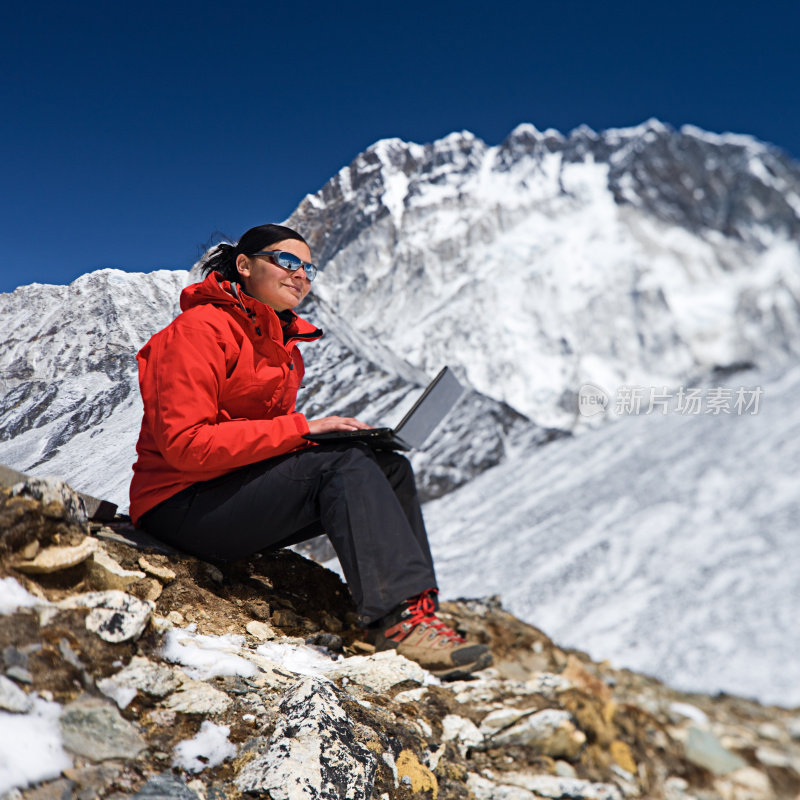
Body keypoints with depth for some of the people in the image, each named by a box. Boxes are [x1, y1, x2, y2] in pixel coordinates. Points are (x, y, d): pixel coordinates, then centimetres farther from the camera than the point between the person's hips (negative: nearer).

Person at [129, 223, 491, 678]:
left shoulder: (286, 345, 15)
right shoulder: (201, 329, -11)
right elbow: (185, 444, -21)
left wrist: (328, 435, -4)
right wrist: (301, 429, -22)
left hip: (244, 507, 8)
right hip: (184, 508, -8)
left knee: (389, 466, -8)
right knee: (346, 465, -26)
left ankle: (415, 612, -16)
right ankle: (397, 616, -28)